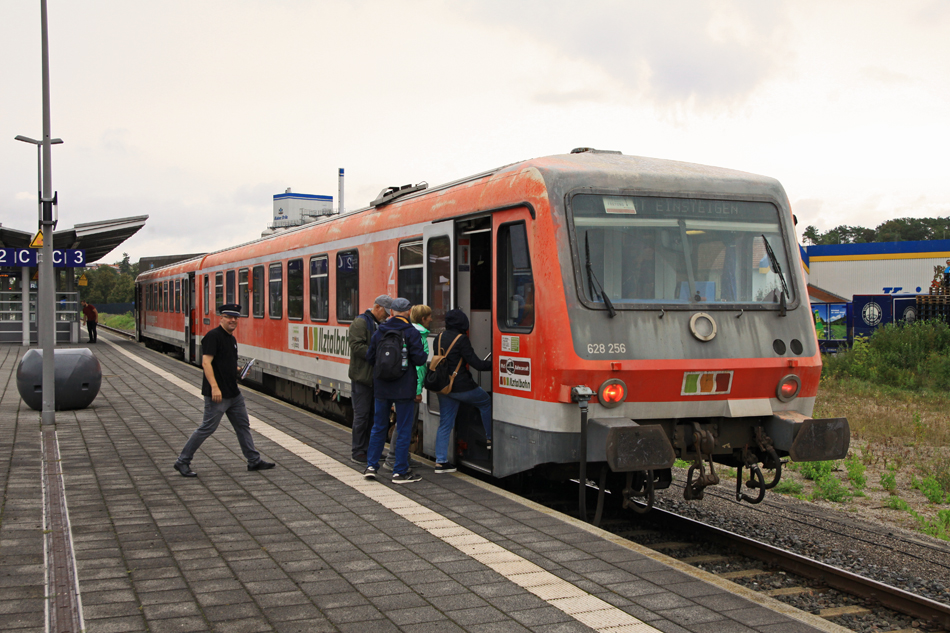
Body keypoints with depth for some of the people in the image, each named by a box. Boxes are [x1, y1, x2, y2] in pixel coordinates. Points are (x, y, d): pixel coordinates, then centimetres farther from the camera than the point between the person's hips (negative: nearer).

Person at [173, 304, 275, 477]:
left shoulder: (231, 339, 15)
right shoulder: (213, 336, -12)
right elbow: (206, 362, -21)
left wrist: (238, 370, 8)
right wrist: (214, 387, -28)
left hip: (233, 392, 9)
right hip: (217, 394, -9)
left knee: (243, 425, 13)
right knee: (207, 428, -5)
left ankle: (254, 461, 21)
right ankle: (182, 462, 6)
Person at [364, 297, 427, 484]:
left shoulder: (379, 331, 5)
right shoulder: (411, 332, -9)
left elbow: (370, 357, 8)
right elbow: (419, 359, -15)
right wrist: (424, 356, 7)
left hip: (381, 386, 5)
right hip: (404, 388, -4)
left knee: (379, 426, 16)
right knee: (404, 429, 3)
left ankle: (371, 466, 16)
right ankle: (400, 472, 5)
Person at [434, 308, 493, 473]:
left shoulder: (440, 338, 8)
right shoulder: (461, 339, -14)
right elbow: (476, 363, -16)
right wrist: (494, 364, -5)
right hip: (461, 386, -7)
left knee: (445, 423, 10)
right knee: (486, 403, 19)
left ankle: (440, 461, 7)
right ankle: (489, 439, 25)